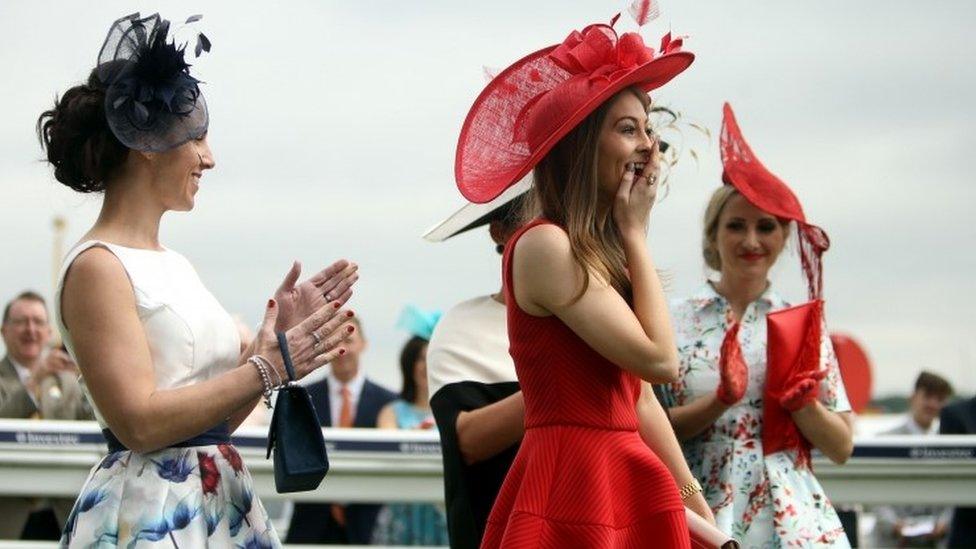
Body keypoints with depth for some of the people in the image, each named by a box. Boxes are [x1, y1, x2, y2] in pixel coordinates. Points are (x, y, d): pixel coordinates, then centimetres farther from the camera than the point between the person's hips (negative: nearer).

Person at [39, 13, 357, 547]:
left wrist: (278, 333, 4)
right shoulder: (97, 266, -11)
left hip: (222, 500, 8)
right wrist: (266, 367, -13)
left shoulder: (174, 263, 13)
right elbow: (140, 422, -18)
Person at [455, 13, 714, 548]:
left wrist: (694, 502, 13)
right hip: (572, 486, -8)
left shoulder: (599, 254, 15)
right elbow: (659, 358, -15)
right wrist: (635, 233, -5)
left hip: (622, 488, 8)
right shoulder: (543, 245, -11)